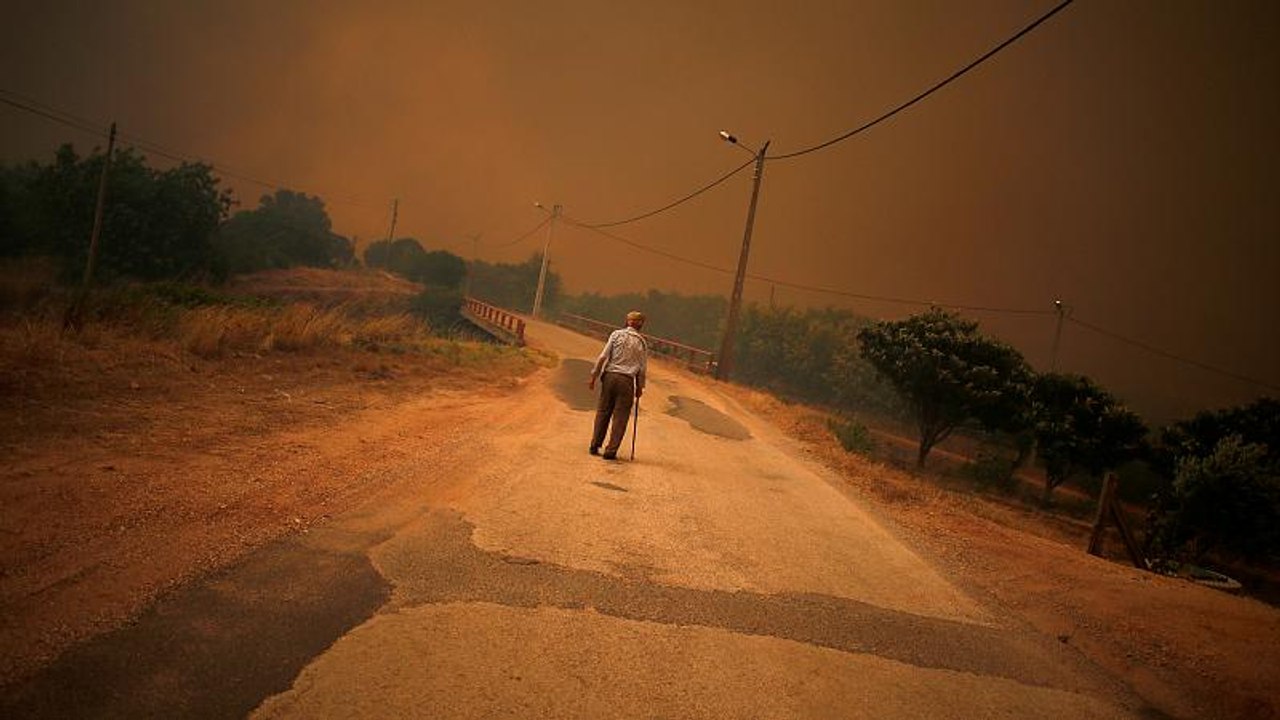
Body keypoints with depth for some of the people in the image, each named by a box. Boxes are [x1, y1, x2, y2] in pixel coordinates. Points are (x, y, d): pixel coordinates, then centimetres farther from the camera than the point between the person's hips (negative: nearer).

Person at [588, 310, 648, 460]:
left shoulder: (617, 334, 1)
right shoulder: (642, 342, 3)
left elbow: (603, 357, -3)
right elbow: (642, 368, 4)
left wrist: (594, 376, 1)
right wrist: (640, 387, 13)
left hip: (610, 376, 1)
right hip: (627, 380, -1)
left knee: (603, 412, 11)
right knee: (620, 416, 4)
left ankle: (595, 446, 15)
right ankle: (611, 451, 3)